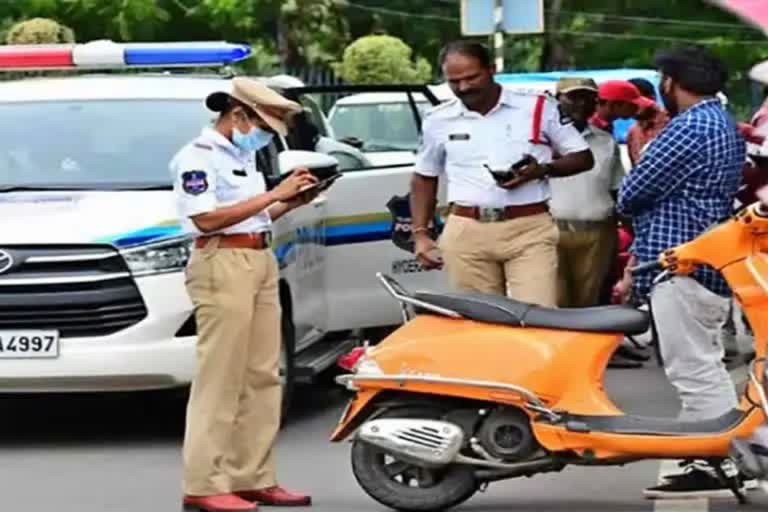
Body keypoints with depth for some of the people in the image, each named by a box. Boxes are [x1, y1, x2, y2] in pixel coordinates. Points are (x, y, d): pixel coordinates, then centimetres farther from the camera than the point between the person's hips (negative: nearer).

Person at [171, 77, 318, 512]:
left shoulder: (243, 156, 21)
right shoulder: (198, 156, -7)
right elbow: (207, 218, -18)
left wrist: (291, 204, 11)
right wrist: (273, 195, -16)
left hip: (261, 264, 9)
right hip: (223, 265, -9)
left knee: (262, 378, 8)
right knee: (220, 380, -10)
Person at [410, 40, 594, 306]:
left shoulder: (539, 108, 2)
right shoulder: (438, 120, 10)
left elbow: (583, 157, 8)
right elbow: (424, 178, 21)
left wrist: (543, 170, -11)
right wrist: (420, 233, 11)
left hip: (530, 229, -2)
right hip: (466, 234, 2)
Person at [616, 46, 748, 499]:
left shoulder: (690, 128, -15)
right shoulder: (727, 127, 19)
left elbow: (631, 193, -13)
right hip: (712, 266, 11)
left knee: (694, 371, -10)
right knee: (707, 369, 13)